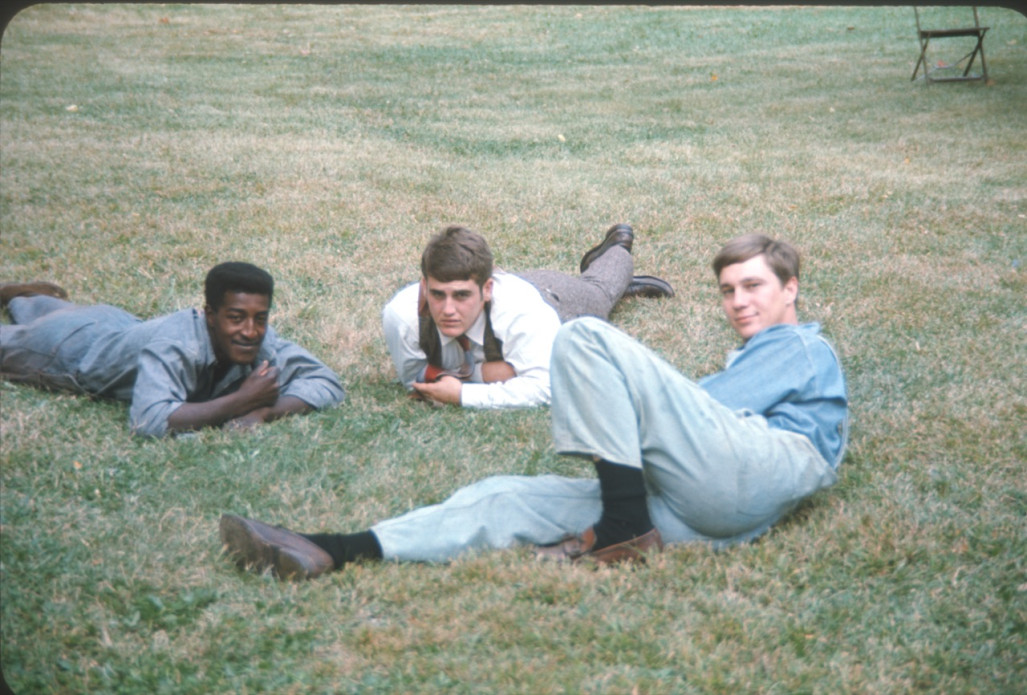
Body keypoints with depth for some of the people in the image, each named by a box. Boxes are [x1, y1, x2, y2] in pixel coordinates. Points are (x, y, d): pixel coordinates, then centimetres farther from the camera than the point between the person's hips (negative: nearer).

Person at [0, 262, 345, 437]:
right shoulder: (173, 347, -50)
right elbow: (148, 420, -61)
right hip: (73, 348, -6)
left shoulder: (262, 344, -34)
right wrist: (240, 401, -57)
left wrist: (265, 410, -50)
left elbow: (329, 384, -33)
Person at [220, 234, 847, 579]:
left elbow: (716, 408, 4)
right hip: (720, 514, 8)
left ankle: (625, 530, -21)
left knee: (586, 339, -18)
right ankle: (332, 554, -15)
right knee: (507, 500, -4)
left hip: (758, 468, -8)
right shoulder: (753, 360, 42)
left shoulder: (806, 347, 18)